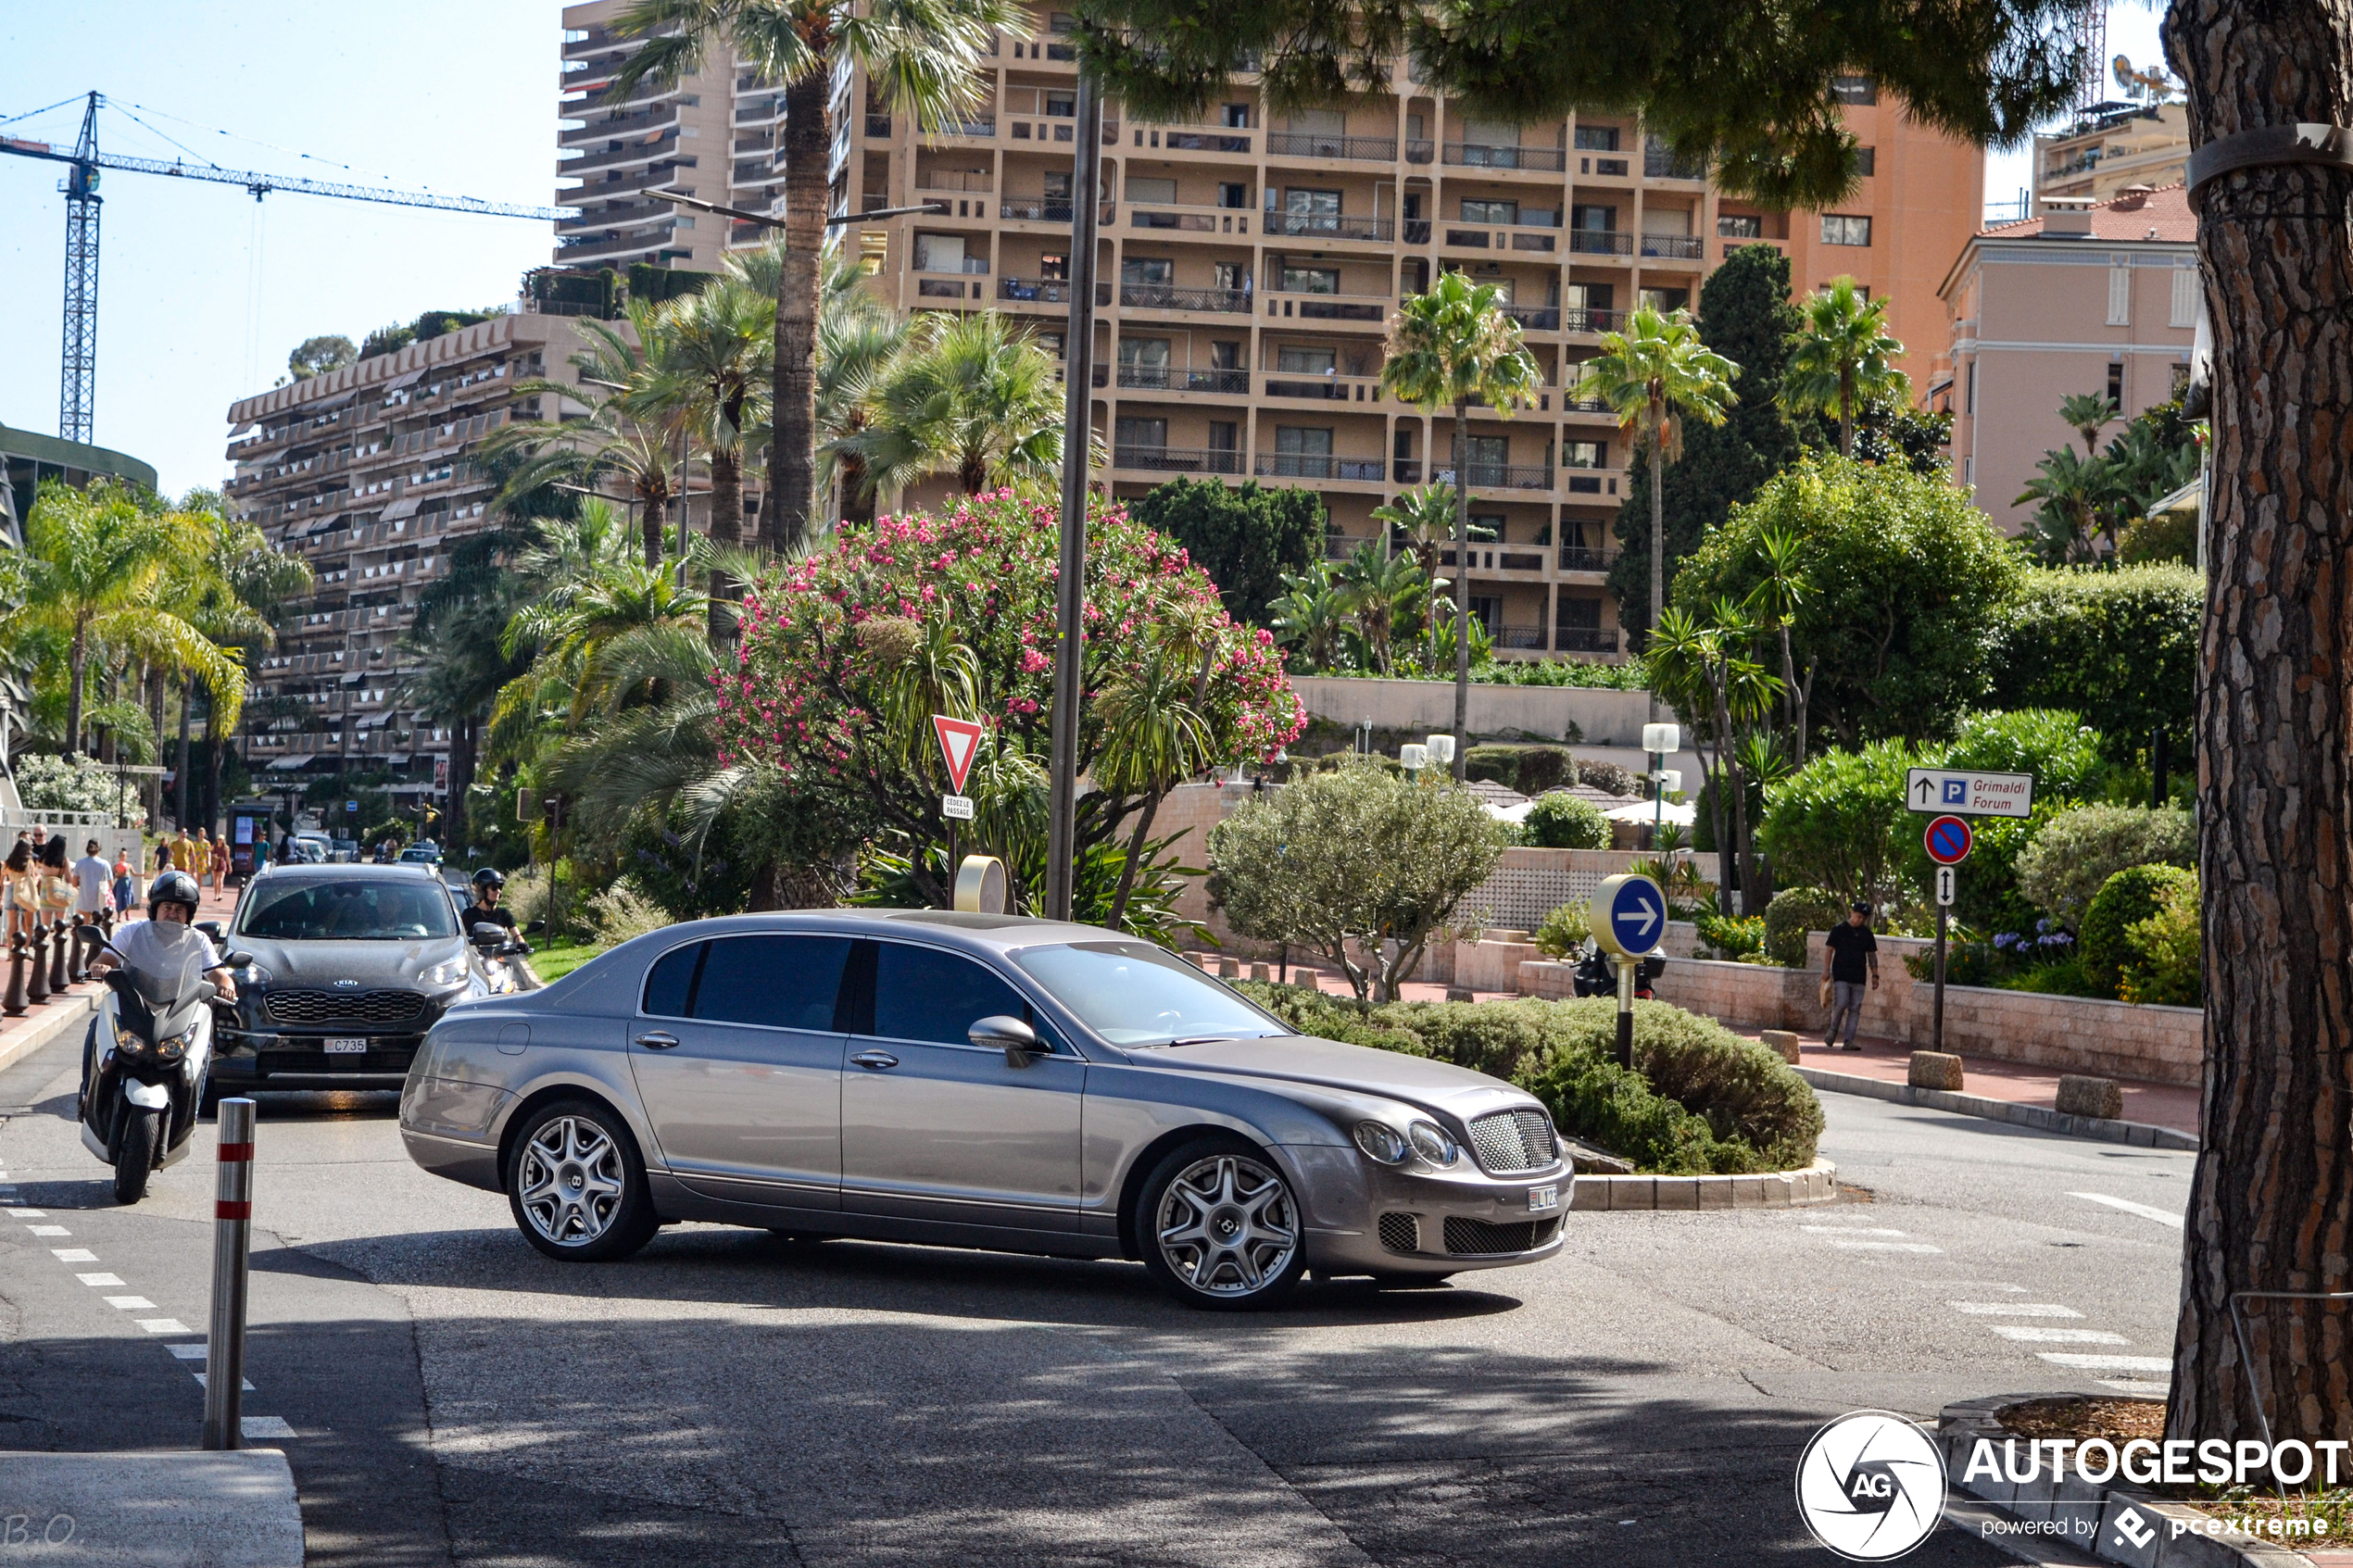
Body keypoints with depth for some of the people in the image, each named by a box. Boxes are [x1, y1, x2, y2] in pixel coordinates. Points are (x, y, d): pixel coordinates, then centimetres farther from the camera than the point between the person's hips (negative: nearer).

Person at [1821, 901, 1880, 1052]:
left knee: (1855, 1009, -1)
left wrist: (1875, 975, 10)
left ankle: (1849, 1040, 0)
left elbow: (1871, 955, 16)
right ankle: (1833, 1030, 9)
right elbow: (1829, 950, 1)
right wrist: (1826, 970, -7)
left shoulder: (1867, 933, 11)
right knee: (1841, 1004, -15)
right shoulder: (1839, 929, 1)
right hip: (1841, 976, -4)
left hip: (1858, 977, 4)